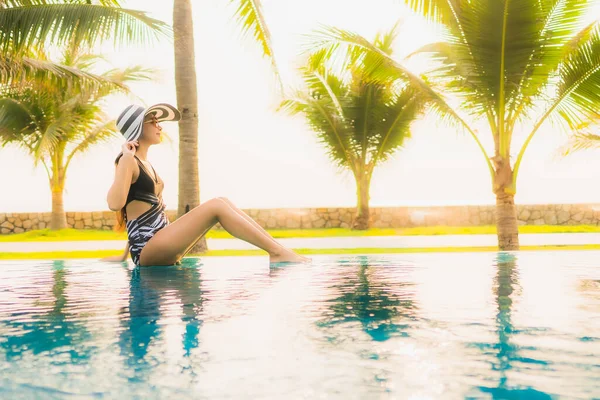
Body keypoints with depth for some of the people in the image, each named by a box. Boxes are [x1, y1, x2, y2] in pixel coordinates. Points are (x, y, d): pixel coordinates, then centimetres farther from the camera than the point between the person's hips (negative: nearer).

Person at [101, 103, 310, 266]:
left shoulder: (145, 164, 20)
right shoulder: (128, 162, -8)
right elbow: (115, 204, -25)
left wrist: (125, 256, 25)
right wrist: (125, 158, -22)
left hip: (159, 245, 9)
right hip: (147, 250, -9)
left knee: (222, 202, -1)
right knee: (216, 205, -19)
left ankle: (277, 248, -8)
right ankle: (277, 252, -18)